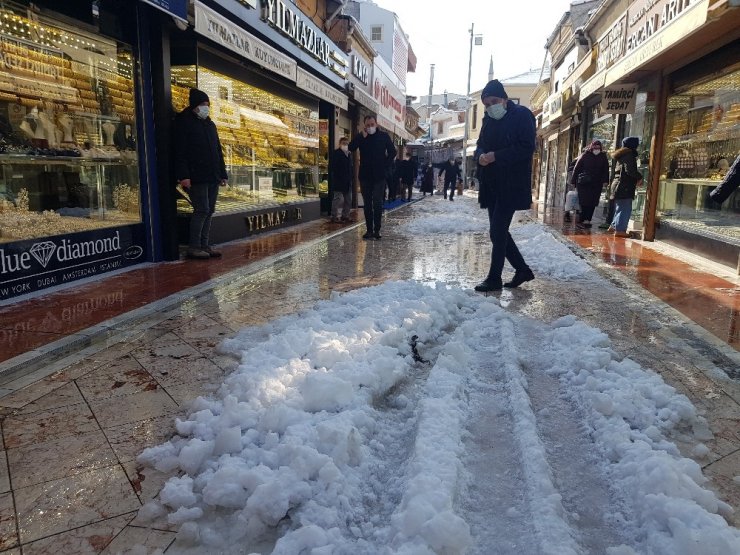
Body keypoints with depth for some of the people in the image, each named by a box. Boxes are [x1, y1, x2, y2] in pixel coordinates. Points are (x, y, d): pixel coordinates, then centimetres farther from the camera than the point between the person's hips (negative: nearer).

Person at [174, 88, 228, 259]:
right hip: (196, 177, -7)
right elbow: (179, 152, -10)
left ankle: (204, 245, 13)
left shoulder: (210, 124, 21)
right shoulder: (183, 122, -2)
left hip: (213, 177, 7)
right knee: (202, 210, -10)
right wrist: (183, 176, -19)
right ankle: (194, 247, -2)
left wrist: (223, 174, 16)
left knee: (209, 211, 7)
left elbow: (218, 150, 23)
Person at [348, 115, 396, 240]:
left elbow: (392, 152, 7)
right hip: (365, 175, 2)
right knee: (367, 204, 5)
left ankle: (377, 230, -1)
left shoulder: (384, 136, 3)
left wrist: (386, 164, -2)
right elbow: (351, 148, -10)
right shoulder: (361, 137, 6)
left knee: (377, 203, -4)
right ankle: (369, 229, 11)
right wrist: (362, 136, -16)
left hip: (379, 175, -2)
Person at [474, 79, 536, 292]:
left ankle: (494, 278, 3)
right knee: (499, 231, 10)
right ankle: (522, 269, 24)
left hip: (511, 185, -8)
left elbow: (527, 148, -14)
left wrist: (496, 156, -21)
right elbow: (480, 145, 18)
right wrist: (480, 155, -6)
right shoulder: (488, 119, 14)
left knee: (498, 231, -8)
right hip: (491, 184, 8)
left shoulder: (521, 115, -7)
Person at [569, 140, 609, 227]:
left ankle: (587, 220, 4)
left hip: (597, 184, 3)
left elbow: (605, 170, 10)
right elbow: (576, 169, 4)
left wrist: (605, 181, -2)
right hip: (584, 183, -3)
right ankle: (583, 220, -2)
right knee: (585, 202, -8)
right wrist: (573, 181, 1)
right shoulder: (584, 156, 2)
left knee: (592, 203, -1)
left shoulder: (603, 157, 10)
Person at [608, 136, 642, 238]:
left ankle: (614, 226, 23)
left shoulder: (621, 156, 19)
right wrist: (639, 177, -7)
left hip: (618, 185, 10)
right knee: (625, 209, -8)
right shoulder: (629, 155, -11)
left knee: (620, 208, 18)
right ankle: (620, 229, -10)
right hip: (625, 187, -10)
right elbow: (630, 171, -22)